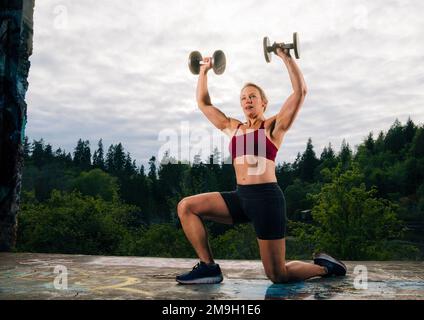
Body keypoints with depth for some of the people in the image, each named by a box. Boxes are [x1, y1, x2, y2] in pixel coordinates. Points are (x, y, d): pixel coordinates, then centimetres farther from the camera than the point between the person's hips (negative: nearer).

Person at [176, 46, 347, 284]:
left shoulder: (274, 126, 4)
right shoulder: (233, 128, 18)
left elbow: (301, 91, -5)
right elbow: (204, 103, 24)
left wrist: (286, 57, -2)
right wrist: (204, 71, 26)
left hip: (266, 198, -5)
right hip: (241, 197, 5)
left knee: (278, 275, -2)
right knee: (186, 207, -9)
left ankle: (324, 266, 28)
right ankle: (209, 267, -3)